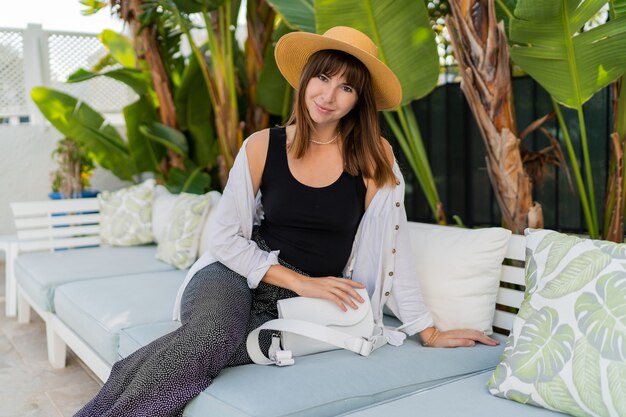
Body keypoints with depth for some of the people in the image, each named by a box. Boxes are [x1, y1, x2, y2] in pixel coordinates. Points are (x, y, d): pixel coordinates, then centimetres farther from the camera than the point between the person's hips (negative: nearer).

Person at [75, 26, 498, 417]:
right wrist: (301, 281, -12)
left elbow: (393, 248, -2)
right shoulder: (262, 146, -2)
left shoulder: (375, 157, -4)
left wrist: (429, 332, -2)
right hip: (235, 279, 1)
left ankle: (135, 377, -6)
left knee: (206, 348, -30)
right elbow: (226, 237, -2)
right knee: (214, 334, -33)